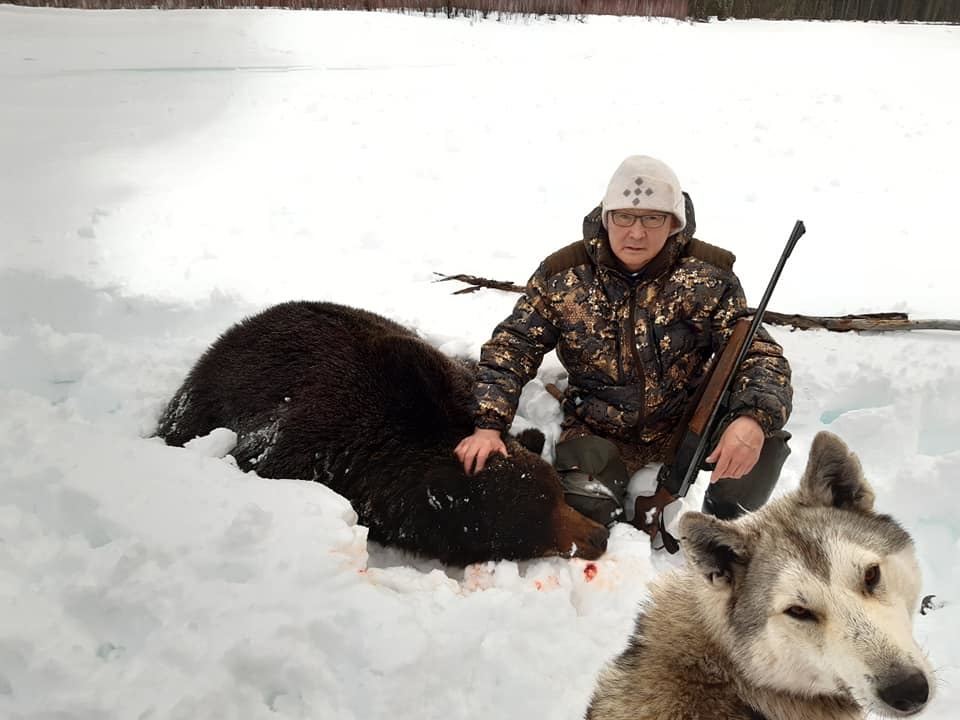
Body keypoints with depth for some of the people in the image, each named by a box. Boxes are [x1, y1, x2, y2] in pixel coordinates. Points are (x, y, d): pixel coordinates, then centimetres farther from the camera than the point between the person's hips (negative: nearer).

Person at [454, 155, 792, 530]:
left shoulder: (707, 277, -10)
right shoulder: (562, 275, -8)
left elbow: (759, 354, -15)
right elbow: (509, 348, -5)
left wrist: (753, 418, -38)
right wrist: (488, 424, -21)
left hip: (688, 424, 1)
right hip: (599, 434, 0)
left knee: (763, 441, -26)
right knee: (580, 510, -28)